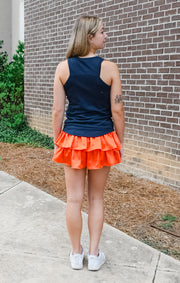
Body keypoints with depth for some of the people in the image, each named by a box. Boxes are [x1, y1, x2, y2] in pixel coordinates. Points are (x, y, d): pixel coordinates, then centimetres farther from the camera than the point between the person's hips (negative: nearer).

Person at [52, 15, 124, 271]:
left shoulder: (63, 68, -3)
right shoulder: (109, 68, -8)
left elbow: (58, 110, -3)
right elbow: (117, 111, -6)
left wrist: (57, 141, 8)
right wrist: (120, 143, 5)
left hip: (73, 139, 1)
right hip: (102, 139, -1)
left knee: (74, 198, 11)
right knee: (96, 198, 14)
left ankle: (77, 255, 26)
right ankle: (94, 255, 24)